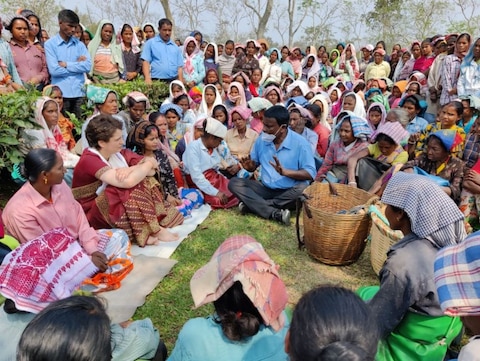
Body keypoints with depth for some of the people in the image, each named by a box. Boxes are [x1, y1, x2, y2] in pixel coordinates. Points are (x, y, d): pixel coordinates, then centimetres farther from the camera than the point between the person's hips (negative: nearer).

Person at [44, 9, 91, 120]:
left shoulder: (80, 44, 12)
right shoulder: (50, 44, 2)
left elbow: (88, 66, -1)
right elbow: (54, 70, -9)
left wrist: (66, 64, -6)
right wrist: (77, 64, -2)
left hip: (79, 93, 3)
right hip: (60, 94, -3)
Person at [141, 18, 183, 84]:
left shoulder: (175, 47, 18)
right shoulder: (150, 43, 7)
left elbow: (179, 67, 16)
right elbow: (146, 62, -1)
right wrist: (148, 78, -16)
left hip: (173, 81, 4)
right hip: (156, 81, -4)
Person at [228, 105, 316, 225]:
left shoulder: (300, 143, -13)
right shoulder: (261, 139, 0)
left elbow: (310, 173, -16)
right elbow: (254, 164, 10)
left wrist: (285, 171, -30)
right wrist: (250, 166, -14)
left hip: (289, 192, -4)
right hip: (266, 189, 4)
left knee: (303, 189, -36)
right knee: (234, 183, -14)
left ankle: (252, 204, -23)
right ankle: (275, 213, -31)